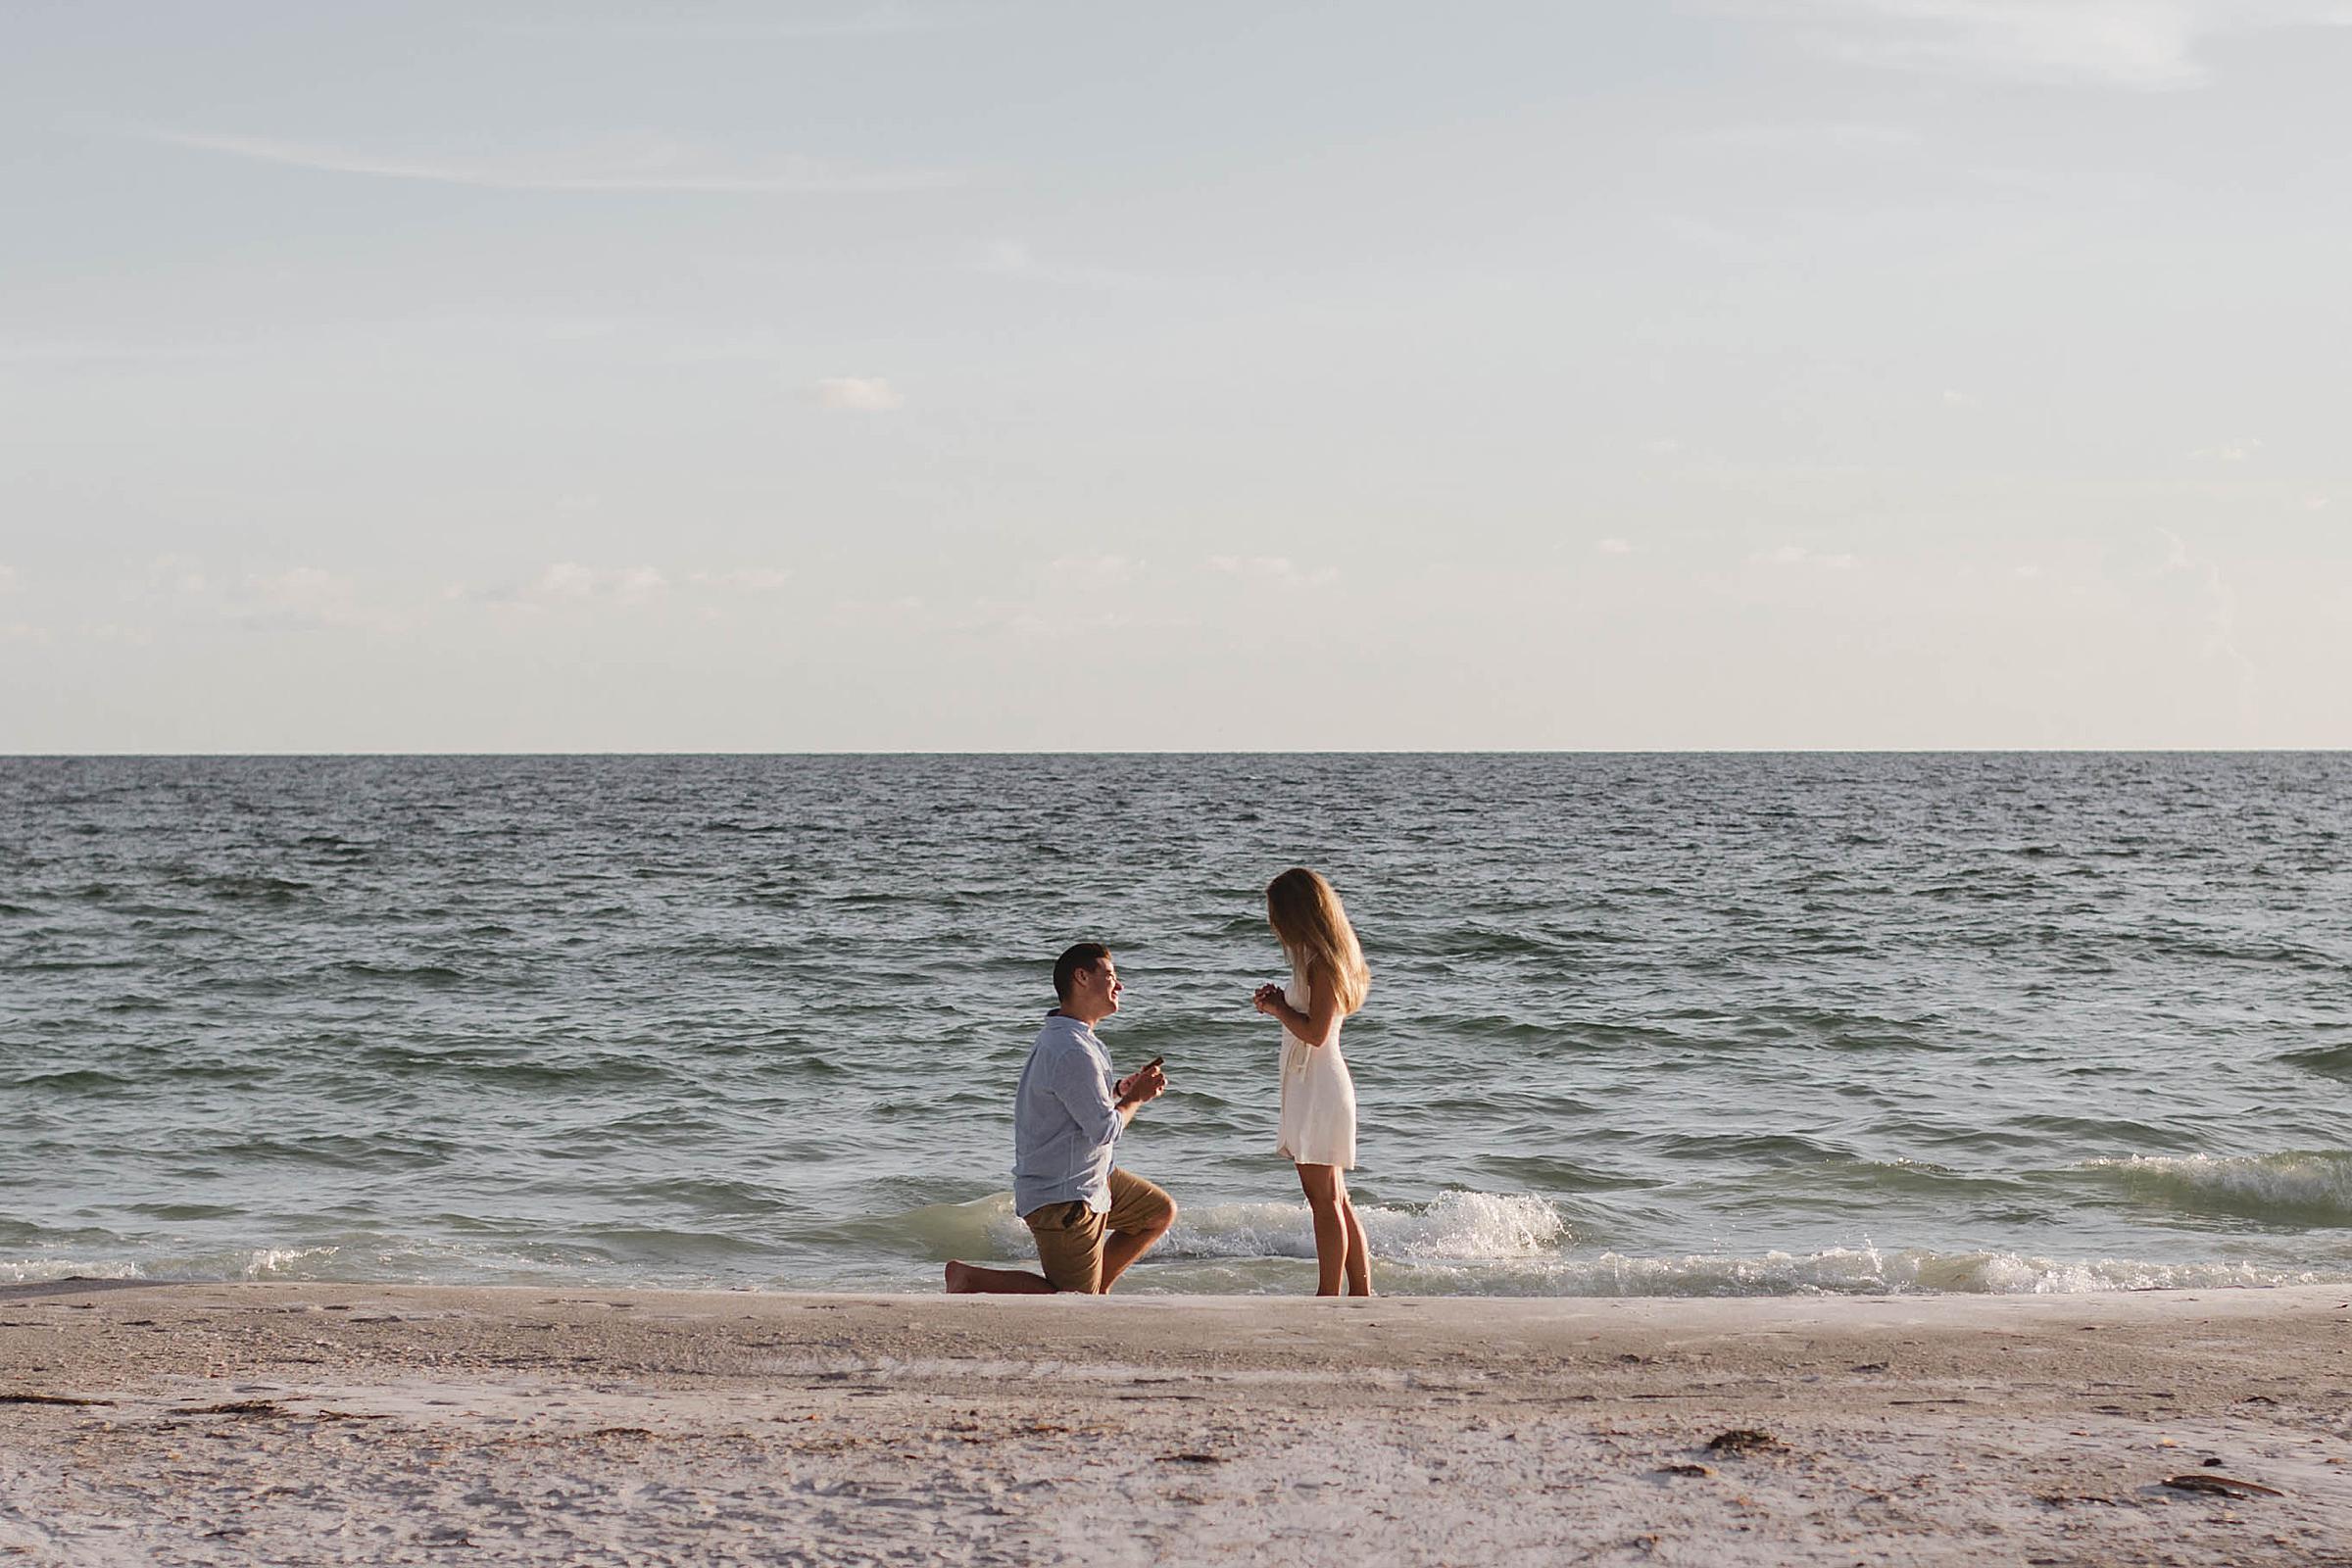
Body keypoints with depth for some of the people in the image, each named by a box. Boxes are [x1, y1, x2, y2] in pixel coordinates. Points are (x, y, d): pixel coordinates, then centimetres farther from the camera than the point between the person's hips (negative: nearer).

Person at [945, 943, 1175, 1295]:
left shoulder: (1061, 1038, 8)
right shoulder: (1072, 1053, -26)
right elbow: (1105, 1130, -21)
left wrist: (1119, 1089, 7)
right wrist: (1136, 1097, -4)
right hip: (1063, 1196, -10)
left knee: (1162, 1213, 21)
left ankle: (1096, 1289, 21)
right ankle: (969, 1277, -2)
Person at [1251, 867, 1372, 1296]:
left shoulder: (1322, 962, -15)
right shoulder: (1319, 958, 14)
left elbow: (1316, 1032, -20)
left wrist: (1278, 1008, -6)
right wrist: (1280, 1003, 4)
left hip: (1319, 1087, -10)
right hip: (1309, 1087, 10)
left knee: (1325, 1200, -6)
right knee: (1335, 1201, 13)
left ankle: (1329, 1299, -3)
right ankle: (1362, 1294, 17)